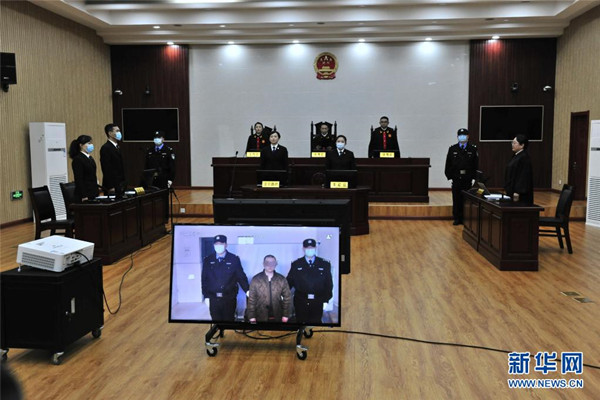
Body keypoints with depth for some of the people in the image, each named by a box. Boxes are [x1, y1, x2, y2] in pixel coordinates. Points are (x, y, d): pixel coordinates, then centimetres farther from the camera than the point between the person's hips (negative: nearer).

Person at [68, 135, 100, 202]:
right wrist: (84, 196, -19)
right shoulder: (77, 159, -11)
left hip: (93, 194, 8)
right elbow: (79, 180, -15)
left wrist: (97, 192, 16)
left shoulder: (90, 158, 15)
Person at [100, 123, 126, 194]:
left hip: (120, 185, 8)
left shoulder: (118, 147, 16)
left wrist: (123, 184, 16)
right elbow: (106, 169, -16)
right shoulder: (106, 148, -12)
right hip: (112, 186, -8)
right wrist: (110, 187, -19)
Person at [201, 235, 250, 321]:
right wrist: (206, 296, 4)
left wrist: (247, 291, -13)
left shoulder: (234, 259, 0)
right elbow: (204, 279, 8)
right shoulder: (208, 260, 5)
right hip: (213, 298, 1)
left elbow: (241, 276, 0)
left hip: (229, 298, -1)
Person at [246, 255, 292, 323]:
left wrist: (285, 315, 0)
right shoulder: (256, 279, 1)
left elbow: (287, 297, 6)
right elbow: (251, 299, 2)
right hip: (261, 318, -1)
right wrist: (252, 317, -3)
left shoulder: (281, 279, 4)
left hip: (277, 318, 1)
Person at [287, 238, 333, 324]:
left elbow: (329, 284, 5)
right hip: (300, 301, 0)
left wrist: (326, 300, 0)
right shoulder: (296, 264, 6)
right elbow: (289, 281, 6)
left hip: (317, 303, 0)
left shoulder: (325, 264, 5)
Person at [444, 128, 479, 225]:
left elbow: (476, 164, 2)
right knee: (456, 199, 4)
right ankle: (457, 218, 12)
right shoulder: (452, 149, 5)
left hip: (468, 179, -1)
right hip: (456, 178, 1)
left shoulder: (473, 149, 3)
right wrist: (449, 175, -2)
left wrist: (473, 176, -6)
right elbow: (448, 164, 5)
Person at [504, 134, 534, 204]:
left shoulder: (524, 157, -16)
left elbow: (524, 176, -21)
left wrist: (517, 192, -24)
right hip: (512, 191, 10)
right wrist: (508, 189, 19)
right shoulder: (516, 156, 14)